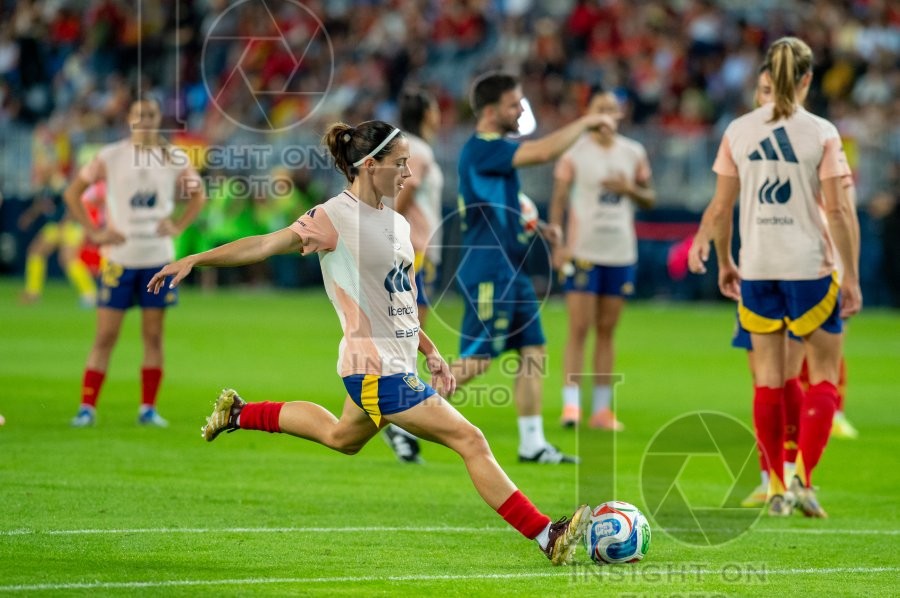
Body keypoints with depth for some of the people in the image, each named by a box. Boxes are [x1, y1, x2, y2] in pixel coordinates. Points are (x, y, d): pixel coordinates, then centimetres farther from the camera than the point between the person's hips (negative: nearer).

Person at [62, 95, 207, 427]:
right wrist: (93, 232, -5)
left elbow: (198, 195, 17)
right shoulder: (110, 157, -3)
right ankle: (87, 407, 1)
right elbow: (73, 192, 2)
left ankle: (148, 408, 11)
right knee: (105, 336, -3)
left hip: (158, 259, 2)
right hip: (119, 258, -2)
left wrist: (178, 226, 2)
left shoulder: (174, 158, 3)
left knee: (153, 335, 5)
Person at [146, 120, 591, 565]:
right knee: (470, 441, -11)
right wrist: (194, 260, -18)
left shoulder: (396, 223, 9)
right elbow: (266, 245, -14)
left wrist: (431, 353, 15)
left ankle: (239, 414, 45)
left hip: (396, 364, 9)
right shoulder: (336, 217, -14)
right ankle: (547, 537, -8)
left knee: (341, 437, 32)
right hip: (378, 372, -9)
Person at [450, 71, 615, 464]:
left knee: (534, 351, 7)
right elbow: (544, 152, -27)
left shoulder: (494, 150, 15)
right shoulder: (481, 149, -16)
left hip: (510, 270, 10)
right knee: (476, 360, -9)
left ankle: (532, 443, 9)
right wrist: (586, 122, -16)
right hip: (489, 272, -10)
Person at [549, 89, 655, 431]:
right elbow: (559, 198, -1)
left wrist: (629, 189, -8)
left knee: (606, 331, 6)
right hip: (583, 251, -3)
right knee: (578, 329, -8)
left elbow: (649, 199, 14)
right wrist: (557, 245, -11)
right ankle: (571, 404, -8)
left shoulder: (634, 153, 9)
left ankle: (602, 409, 8)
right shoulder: (574, 152, -1)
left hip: (621, 253, 3)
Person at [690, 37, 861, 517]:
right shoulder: (821, 133, -8)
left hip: (756, 268, 3)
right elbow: (839, 211, -10)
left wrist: (724, 262, 18)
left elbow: (719, 209, 3)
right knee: (824, 374, 8)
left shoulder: (738, 132, 1)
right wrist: (851, 278, -4)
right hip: (809, 267, -3)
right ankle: (803, 478, -5)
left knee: (768, 376, 10)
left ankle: (776, 488, 10)